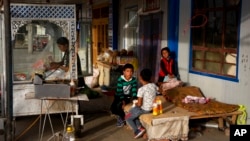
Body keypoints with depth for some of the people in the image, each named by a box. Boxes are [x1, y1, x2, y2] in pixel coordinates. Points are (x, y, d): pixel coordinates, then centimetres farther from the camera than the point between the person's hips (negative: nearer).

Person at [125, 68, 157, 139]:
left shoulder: (141, 89, -24)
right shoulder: (154, 85, -3)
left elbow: (139, 104, -23)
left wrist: (136, 104, 0)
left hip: (144, 109, -7)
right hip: (152, 108, 8)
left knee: (128, 117, 13)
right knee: (131, 111, 26)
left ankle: (137, 131, 9)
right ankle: (140, 126, 18)